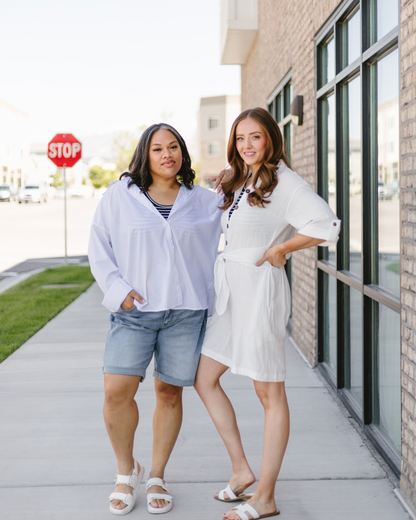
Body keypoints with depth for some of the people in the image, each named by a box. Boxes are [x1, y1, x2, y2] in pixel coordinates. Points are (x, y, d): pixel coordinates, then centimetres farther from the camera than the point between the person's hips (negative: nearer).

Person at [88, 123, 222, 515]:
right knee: (117, 391, -13)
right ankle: (126, 471, 12)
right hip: (134, 310, -1)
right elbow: (99, 246, 7)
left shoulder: (203, 201, 10)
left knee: (169, 392, 5)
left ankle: (157, 477, 23)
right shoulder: (120, 195, 6)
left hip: (186, 310, 1)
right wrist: (118, 288, -5)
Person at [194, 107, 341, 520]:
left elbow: (327, 226, -22)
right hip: (227, 286, 9)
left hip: (259, 288, -9)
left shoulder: (283, 180, -11)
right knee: (204, 379, 10)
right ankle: (242, 471, 19)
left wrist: (281, 249, -13)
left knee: (269, 393, -1)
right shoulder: (236, 182, 16)